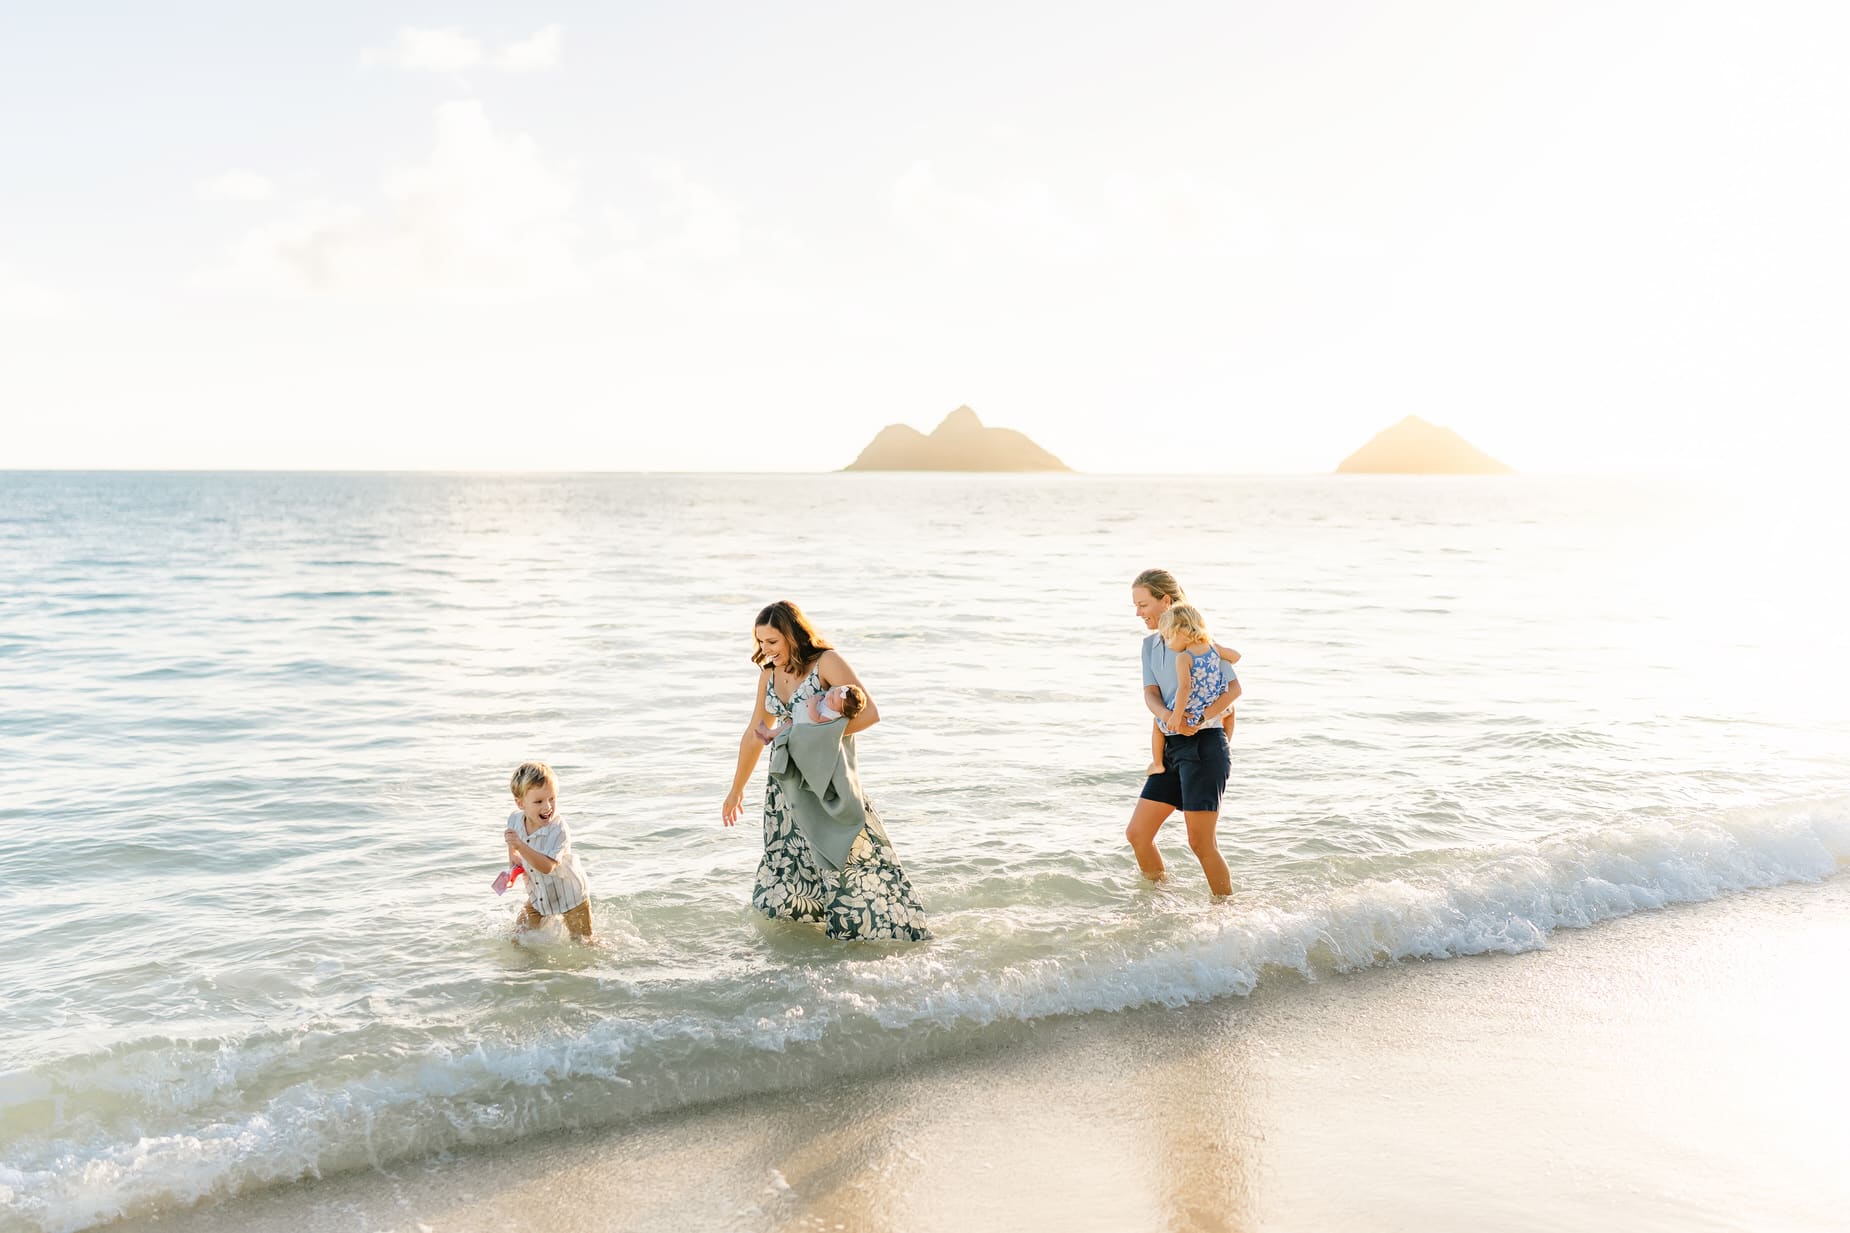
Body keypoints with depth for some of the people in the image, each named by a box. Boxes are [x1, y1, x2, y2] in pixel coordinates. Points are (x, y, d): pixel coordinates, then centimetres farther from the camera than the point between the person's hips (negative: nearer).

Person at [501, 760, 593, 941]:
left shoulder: (558, 829, -33)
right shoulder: (514, 819, -13)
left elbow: (547, 866, -43)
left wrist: (520, 846, -51)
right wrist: (512, 854, -7)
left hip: (571, 896, -5)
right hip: (538, 897, 5)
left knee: (583, 943, 8)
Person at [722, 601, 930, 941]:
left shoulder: (826, 662, -13)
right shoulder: (769, 673, 7)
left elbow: (869, 712, -20)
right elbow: (754, 735, 18)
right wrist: (736, 789, 25)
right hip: (785, 782, 7)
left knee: (846, 856, -9)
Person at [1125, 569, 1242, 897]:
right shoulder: (1151, 644, 13)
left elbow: (1234, 687, -11)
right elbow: (1150, 695, 1)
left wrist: (1200, 719, -24)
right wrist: (1169, 717, -21)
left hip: (1204, 745, -8)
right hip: (1172, 747, 8)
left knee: (1201, 843, -5)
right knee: (1137, 833, 7)